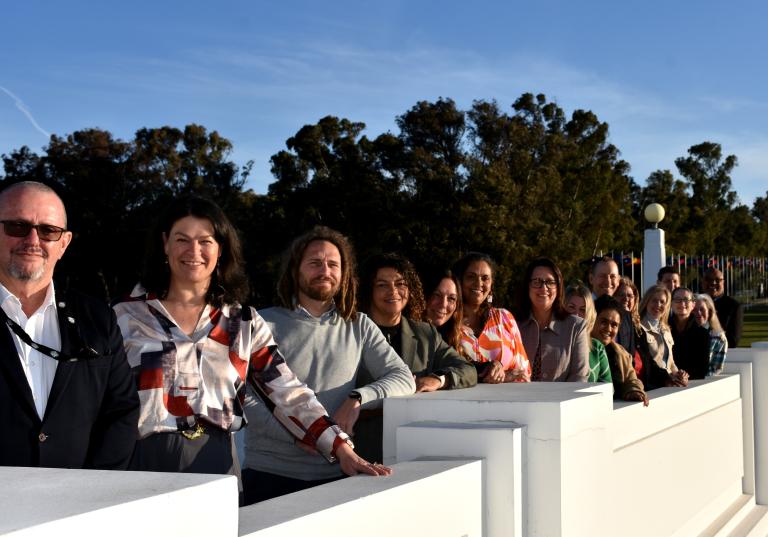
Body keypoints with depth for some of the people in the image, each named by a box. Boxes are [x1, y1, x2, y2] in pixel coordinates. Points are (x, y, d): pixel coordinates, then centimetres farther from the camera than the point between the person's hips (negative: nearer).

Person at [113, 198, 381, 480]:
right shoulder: (126, 316, 2)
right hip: (145, 461, -1)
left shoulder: (244, 324, 7)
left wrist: (343, 449, -9)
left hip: (218, 464, 2)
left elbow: (290, 395, 1)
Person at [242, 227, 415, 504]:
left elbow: (404, 378, 4)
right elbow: (248, 400, -9)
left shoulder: (359, 326, 10)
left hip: (335, 474, 2)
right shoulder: (264, 324, -1)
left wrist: (358, 398, -15)